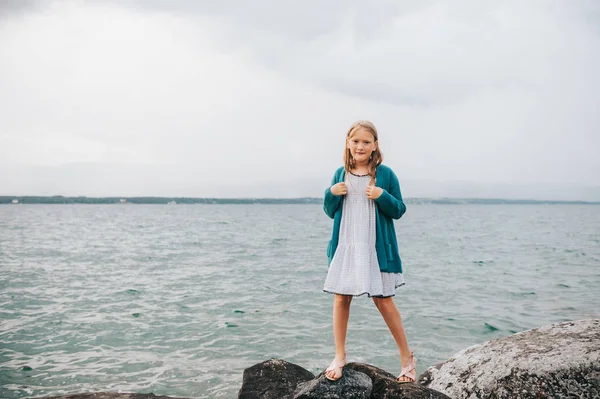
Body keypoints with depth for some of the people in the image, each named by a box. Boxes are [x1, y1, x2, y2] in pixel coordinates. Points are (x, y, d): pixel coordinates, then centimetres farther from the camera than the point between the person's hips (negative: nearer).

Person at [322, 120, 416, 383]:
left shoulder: (385, 174, -3)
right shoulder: (340, 174, 6)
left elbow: (399, 211, -1)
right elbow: (331, 212, 12)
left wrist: (382, 196, -19)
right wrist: (331, 193, -7)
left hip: (376, 248, -3)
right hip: (345, 247, 3)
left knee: (383, 301, 3)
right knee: (341, 299, 6)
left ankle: (406, 357, 21)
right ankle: (339, 357, 20)